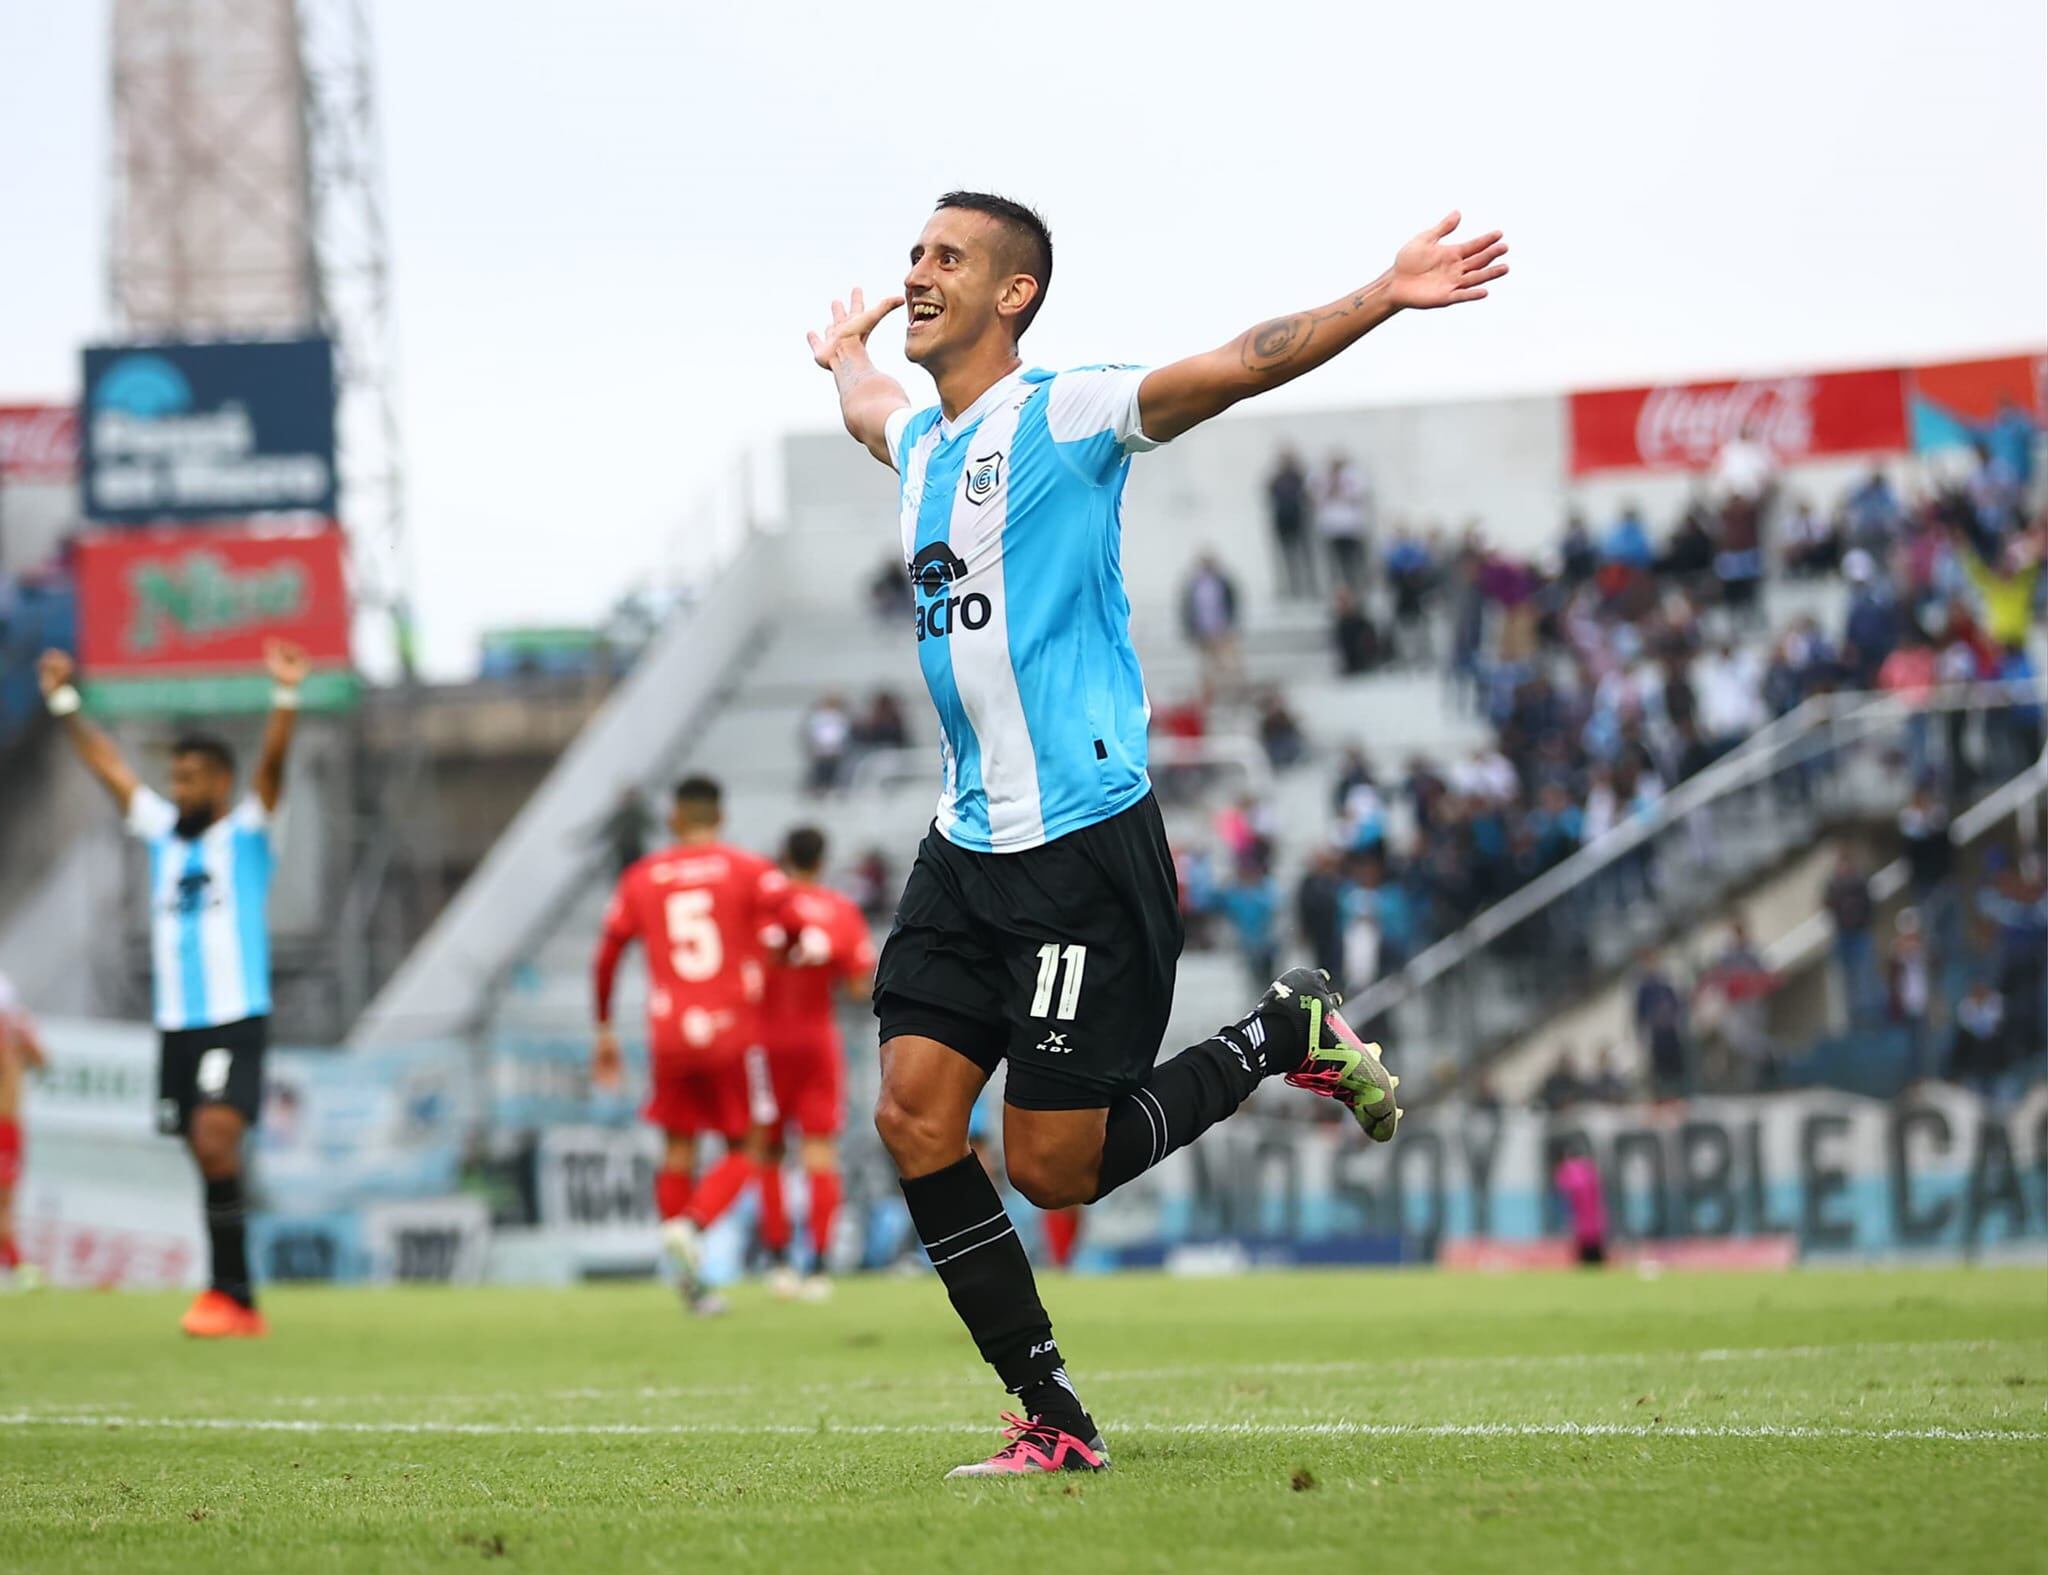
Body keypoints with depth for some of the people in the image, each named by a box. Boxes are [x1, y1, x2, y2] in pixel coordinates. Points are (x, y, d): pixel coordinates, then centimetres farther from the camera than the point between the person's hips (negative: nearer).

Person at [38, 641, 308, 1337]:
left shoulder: (245, 832, 0)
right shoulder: (163, 831, 14)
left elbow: (271, 764, -15)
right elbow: (107, 764, 17)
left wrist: (285, 697, -29)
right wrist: (64, 703, 16)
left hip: (236, 1023, -6)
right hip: (176, 1025, 6)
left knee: (215, 1137, -21)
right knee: (209, 1157, 5)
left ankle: (227, 1293, -22)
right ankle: (239, 1303, 9)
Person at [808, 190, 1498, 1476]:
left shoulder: (1064, 418, -7)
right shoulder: (922, 441, 15)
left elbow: (1238, 364, -19)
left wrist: (1385, 297, -30)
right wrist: (845, 353, 60)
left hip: (1082, 839, -8)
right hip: (968, 842, 8)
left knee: (1053, 1166, -6)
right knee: (914, 1116, -4)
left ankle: (1286, 1036, 17)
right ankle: (1055, 1421, 5)